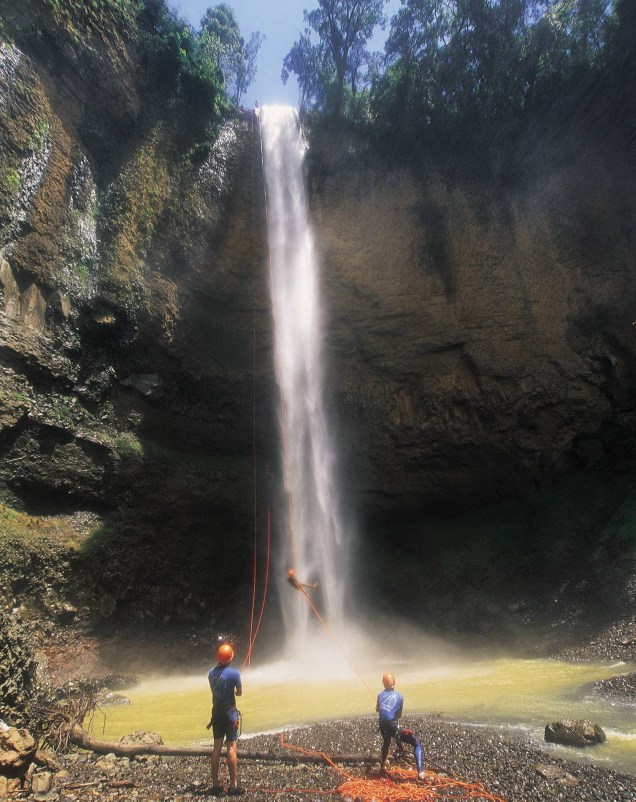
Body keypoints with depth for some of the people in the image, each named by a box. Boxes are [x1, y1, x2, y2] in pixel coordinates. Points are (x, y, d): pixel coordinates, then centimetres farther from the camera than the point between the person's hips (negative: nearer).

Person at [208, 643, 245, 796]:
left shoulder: (211, 672, -1)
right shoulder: (234, 673, -17)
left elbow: (214, 690, 10)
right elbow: (239, 693, -3)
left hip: (216, 712, 5)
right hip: (229, 713, -5)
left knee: (217, 747, 13)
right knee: (231, 747, 0)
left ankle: (215, 785, 19)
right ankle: (233, 786, 4)